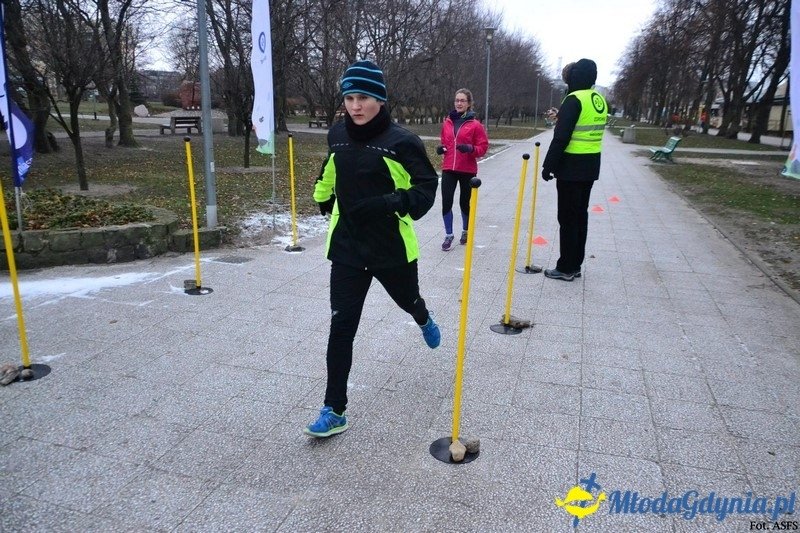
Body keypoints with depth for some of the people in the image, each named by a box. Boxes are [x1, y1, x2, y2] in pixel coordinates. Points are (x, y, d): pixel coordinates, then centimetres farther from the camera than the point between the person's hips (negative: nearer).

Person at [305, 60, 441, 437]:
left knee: (408, 300, 24)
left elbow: (426, 187, -12)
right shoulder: (338, 135, 0)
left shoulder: (400, 142, -15)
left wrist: (390, 202, -28)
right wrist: (323, 198, 33)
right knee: (341, 327, -3)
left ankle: (424, 321, 64)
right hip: (347, 248, 3)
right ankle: (334, 411, 6)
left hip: (392, 247, -2)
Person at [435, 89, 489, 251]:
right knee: (446, 202, -4)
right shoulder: (447, 122, 6)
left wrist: (471, 149, -23)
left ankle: (466, 231, 33)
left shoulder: (475, 125, -6)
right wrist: (441, 148, -1)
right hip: (448, 169, 3)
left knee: (464, 202, 9)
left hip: (467, 170, -3)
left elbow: (483, 147, -5)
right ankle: (449, 235, 12)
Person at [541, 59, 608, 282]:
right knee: (580, 215, 13)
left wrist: (549, 165, -13)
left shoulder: (574, 99, -14)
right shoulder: (600, 100, 12)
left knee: (567, 218, -3)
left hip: (571, 168, -8)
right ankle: (575, 265, 20)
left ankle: (566, 268, 3)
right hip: (590, 167, 9)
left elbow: (561, 137, -19)